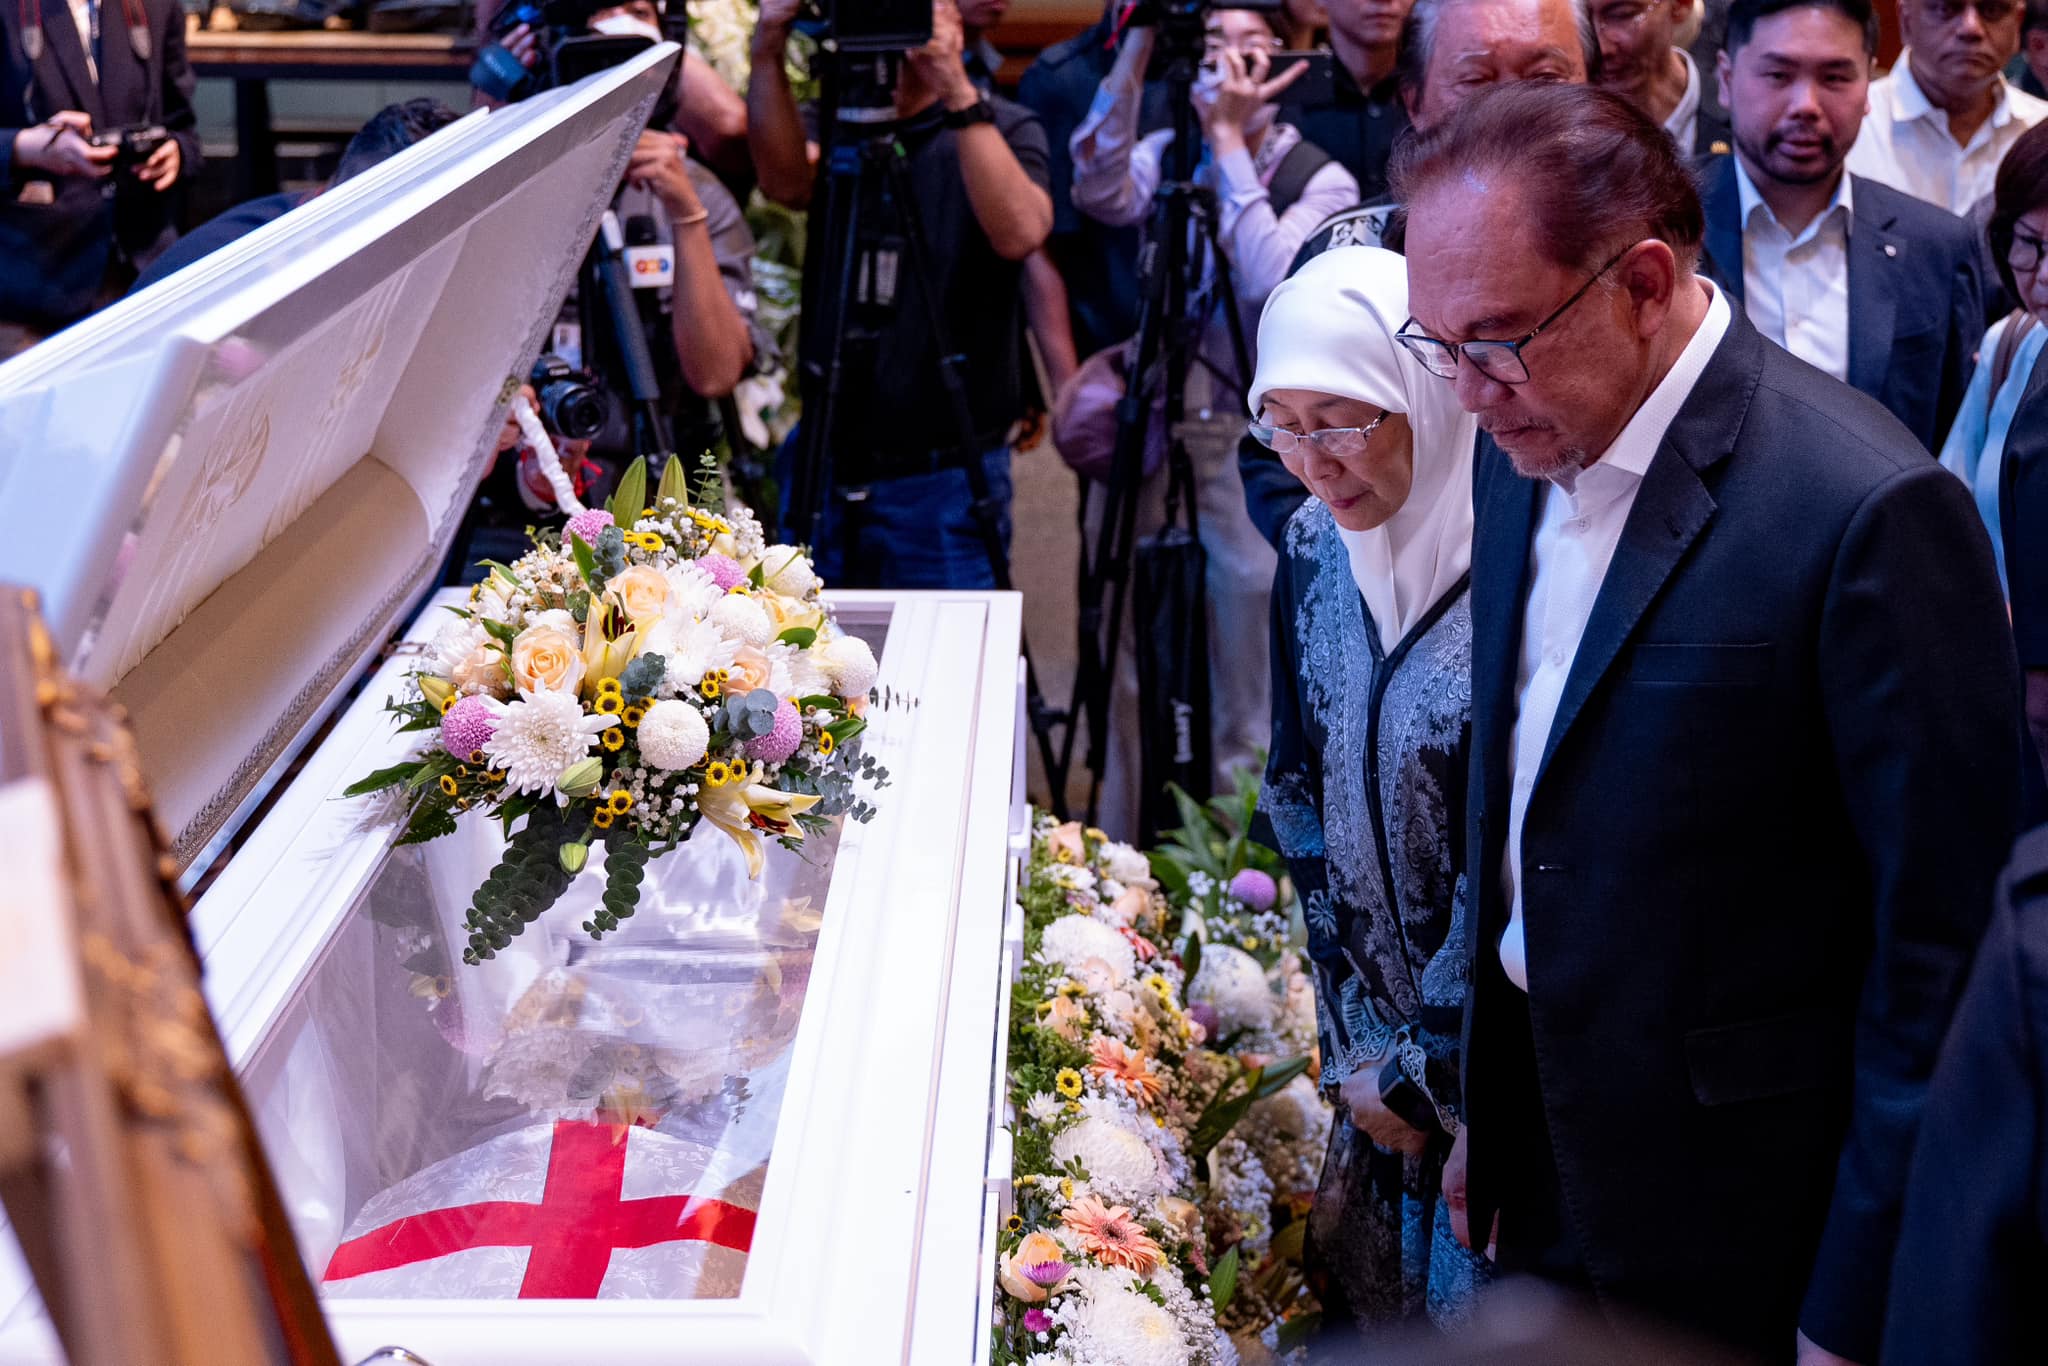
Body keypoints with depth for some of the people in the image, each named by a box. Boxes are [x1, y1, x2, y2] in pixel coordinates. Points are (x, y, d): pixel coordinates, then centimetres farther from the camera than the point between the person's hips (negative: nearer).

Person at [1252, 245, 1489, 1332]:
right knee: (1365, 1280, 18)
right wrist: (1356, 1047, 0)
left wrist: (1421, 1075, -11)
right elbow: (1300, 799, 4)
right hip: (1383, 1047, 6)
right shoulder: (1316, 554, -2)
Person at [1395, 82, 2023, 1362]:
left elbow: (1939, 953, -20)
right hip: (1544, 1151, 7)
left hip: (1737, 1222, -6)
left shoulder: (1870, 511, -24)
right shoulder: (1523, 449, 1)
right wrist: (1485, 1117, 14)